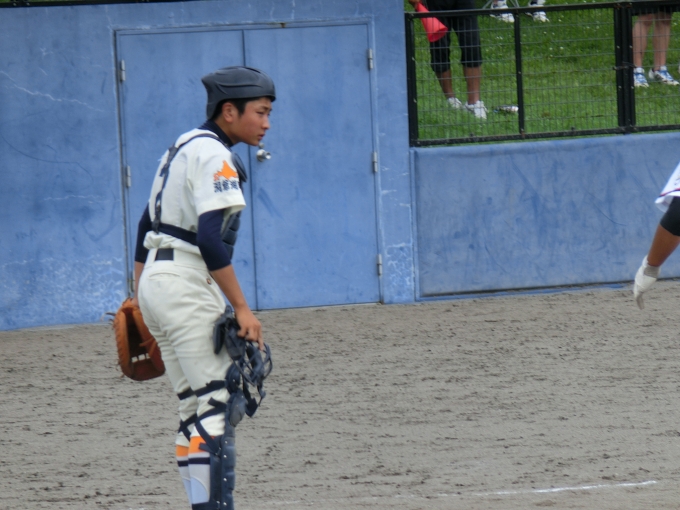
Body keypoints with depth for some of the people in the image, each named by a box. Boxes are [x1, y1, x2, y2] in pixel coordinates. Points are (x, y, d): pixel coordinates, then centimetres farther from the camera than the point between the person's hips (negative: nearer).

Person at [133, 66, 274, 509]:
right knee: (218, 401, -13)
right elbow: (210, 240, -23)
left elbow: (146, 225, 22)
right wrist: (242, 308, -23)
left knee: (197, 407, 9)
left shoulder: (185, 147, 17)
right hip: (186, 286, -10)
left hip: (154, 279, 10)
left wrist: (140, 301, 24)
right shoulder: (214, 156, -12)